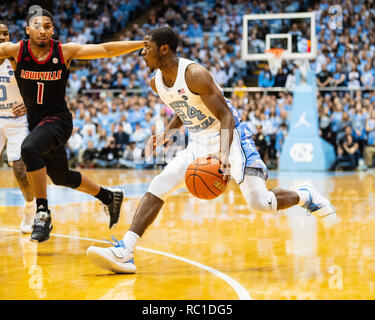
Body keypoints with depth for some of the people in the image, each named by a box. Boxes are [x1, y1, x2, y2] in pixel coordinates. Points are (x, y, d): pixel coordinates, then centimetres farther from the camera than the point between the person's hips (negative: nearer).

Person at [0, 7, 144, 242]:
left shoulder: (65, 52, -11)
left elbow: (107, 50, -10)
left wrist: (145, 44, -15)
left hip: (57, 120, -5)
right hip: (36, 123, 5)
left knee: (29, 148, -35)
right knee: (61, 177, 20)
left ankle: (43, 213, -28)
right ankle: (109, 197, 45)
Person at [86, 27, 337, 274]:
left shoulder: (195, 74, -22)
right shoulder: (156, 83, 1)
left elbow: (226, 116, -23)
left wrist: (224, 155, -38)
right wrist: (168, 132, 1)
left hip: (230, 138, -7)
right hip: (198, 144, 7)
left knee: (259, 203, -13)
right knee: (158, 186, -12)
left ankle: (305, 196, 19)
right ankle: (125, 252, -19)